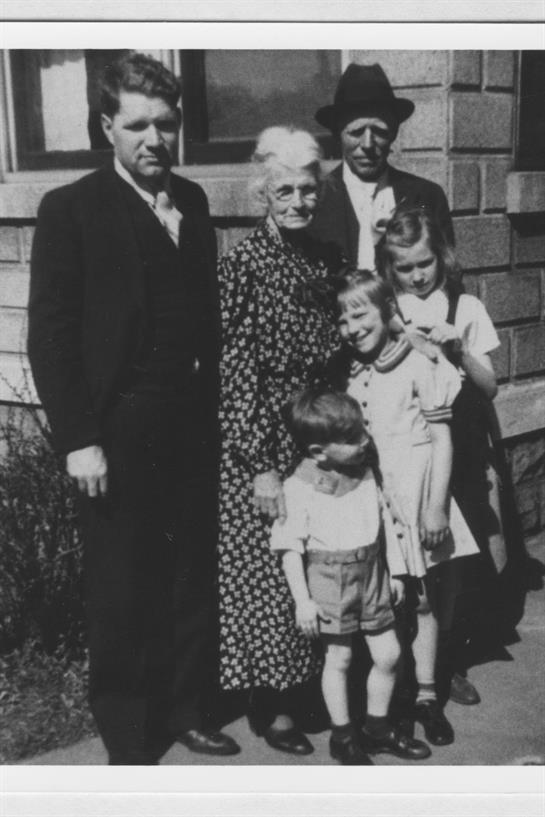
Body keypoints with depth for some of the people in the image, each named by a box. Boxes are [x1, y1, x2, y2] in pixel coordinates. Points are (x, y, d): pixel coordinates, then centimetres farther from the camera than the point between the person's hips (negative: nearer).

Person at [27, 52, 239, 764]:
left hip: (196, 427, 5)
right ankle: (128, 739, 22)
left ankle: (186, 710, 31)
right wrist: (77, 440, -13)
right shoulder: (71, 210, -6)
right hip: (120, 434, -5)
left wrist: (219, 406, 6)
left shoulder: (192, 201, 11)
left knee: (194, 577, 12)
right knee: (122, 591, 6)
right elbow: (50, 336, -9)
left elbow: (208, 312, 13)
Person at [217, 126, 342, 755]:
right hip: (258, 442, -6)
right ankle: (269, 706, 18)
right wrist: (261, 466, -17)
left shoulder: (324, 259, 6)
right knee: (263, 570, 3)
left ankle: (301, 688, 28)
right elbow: (236, 372, -15)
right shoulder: (243, 263, -12)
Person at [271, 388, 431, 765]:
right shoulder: (299, 487, -16)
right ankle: (343, 734, 25)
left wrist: (396, 570, 12)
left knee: (389, 654, 9)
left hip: (372, 574, 5)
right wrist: (302, 600, -14)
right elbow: (290, 547, -13)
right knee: (339, 657, 6)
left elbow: (385, 519, 10)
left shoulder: (366, 470, 0)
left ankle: (378, 726, 29)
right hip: (329, 581, -5)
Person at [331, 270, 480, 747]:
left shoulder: (420, 365, -8)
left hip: (412, 495, -3)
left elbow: (442, 439, -6)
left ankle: (426, 694, 18)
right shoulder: (345, 373, 4)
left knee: (421, 598, 7)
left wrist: (436, 506, -10)